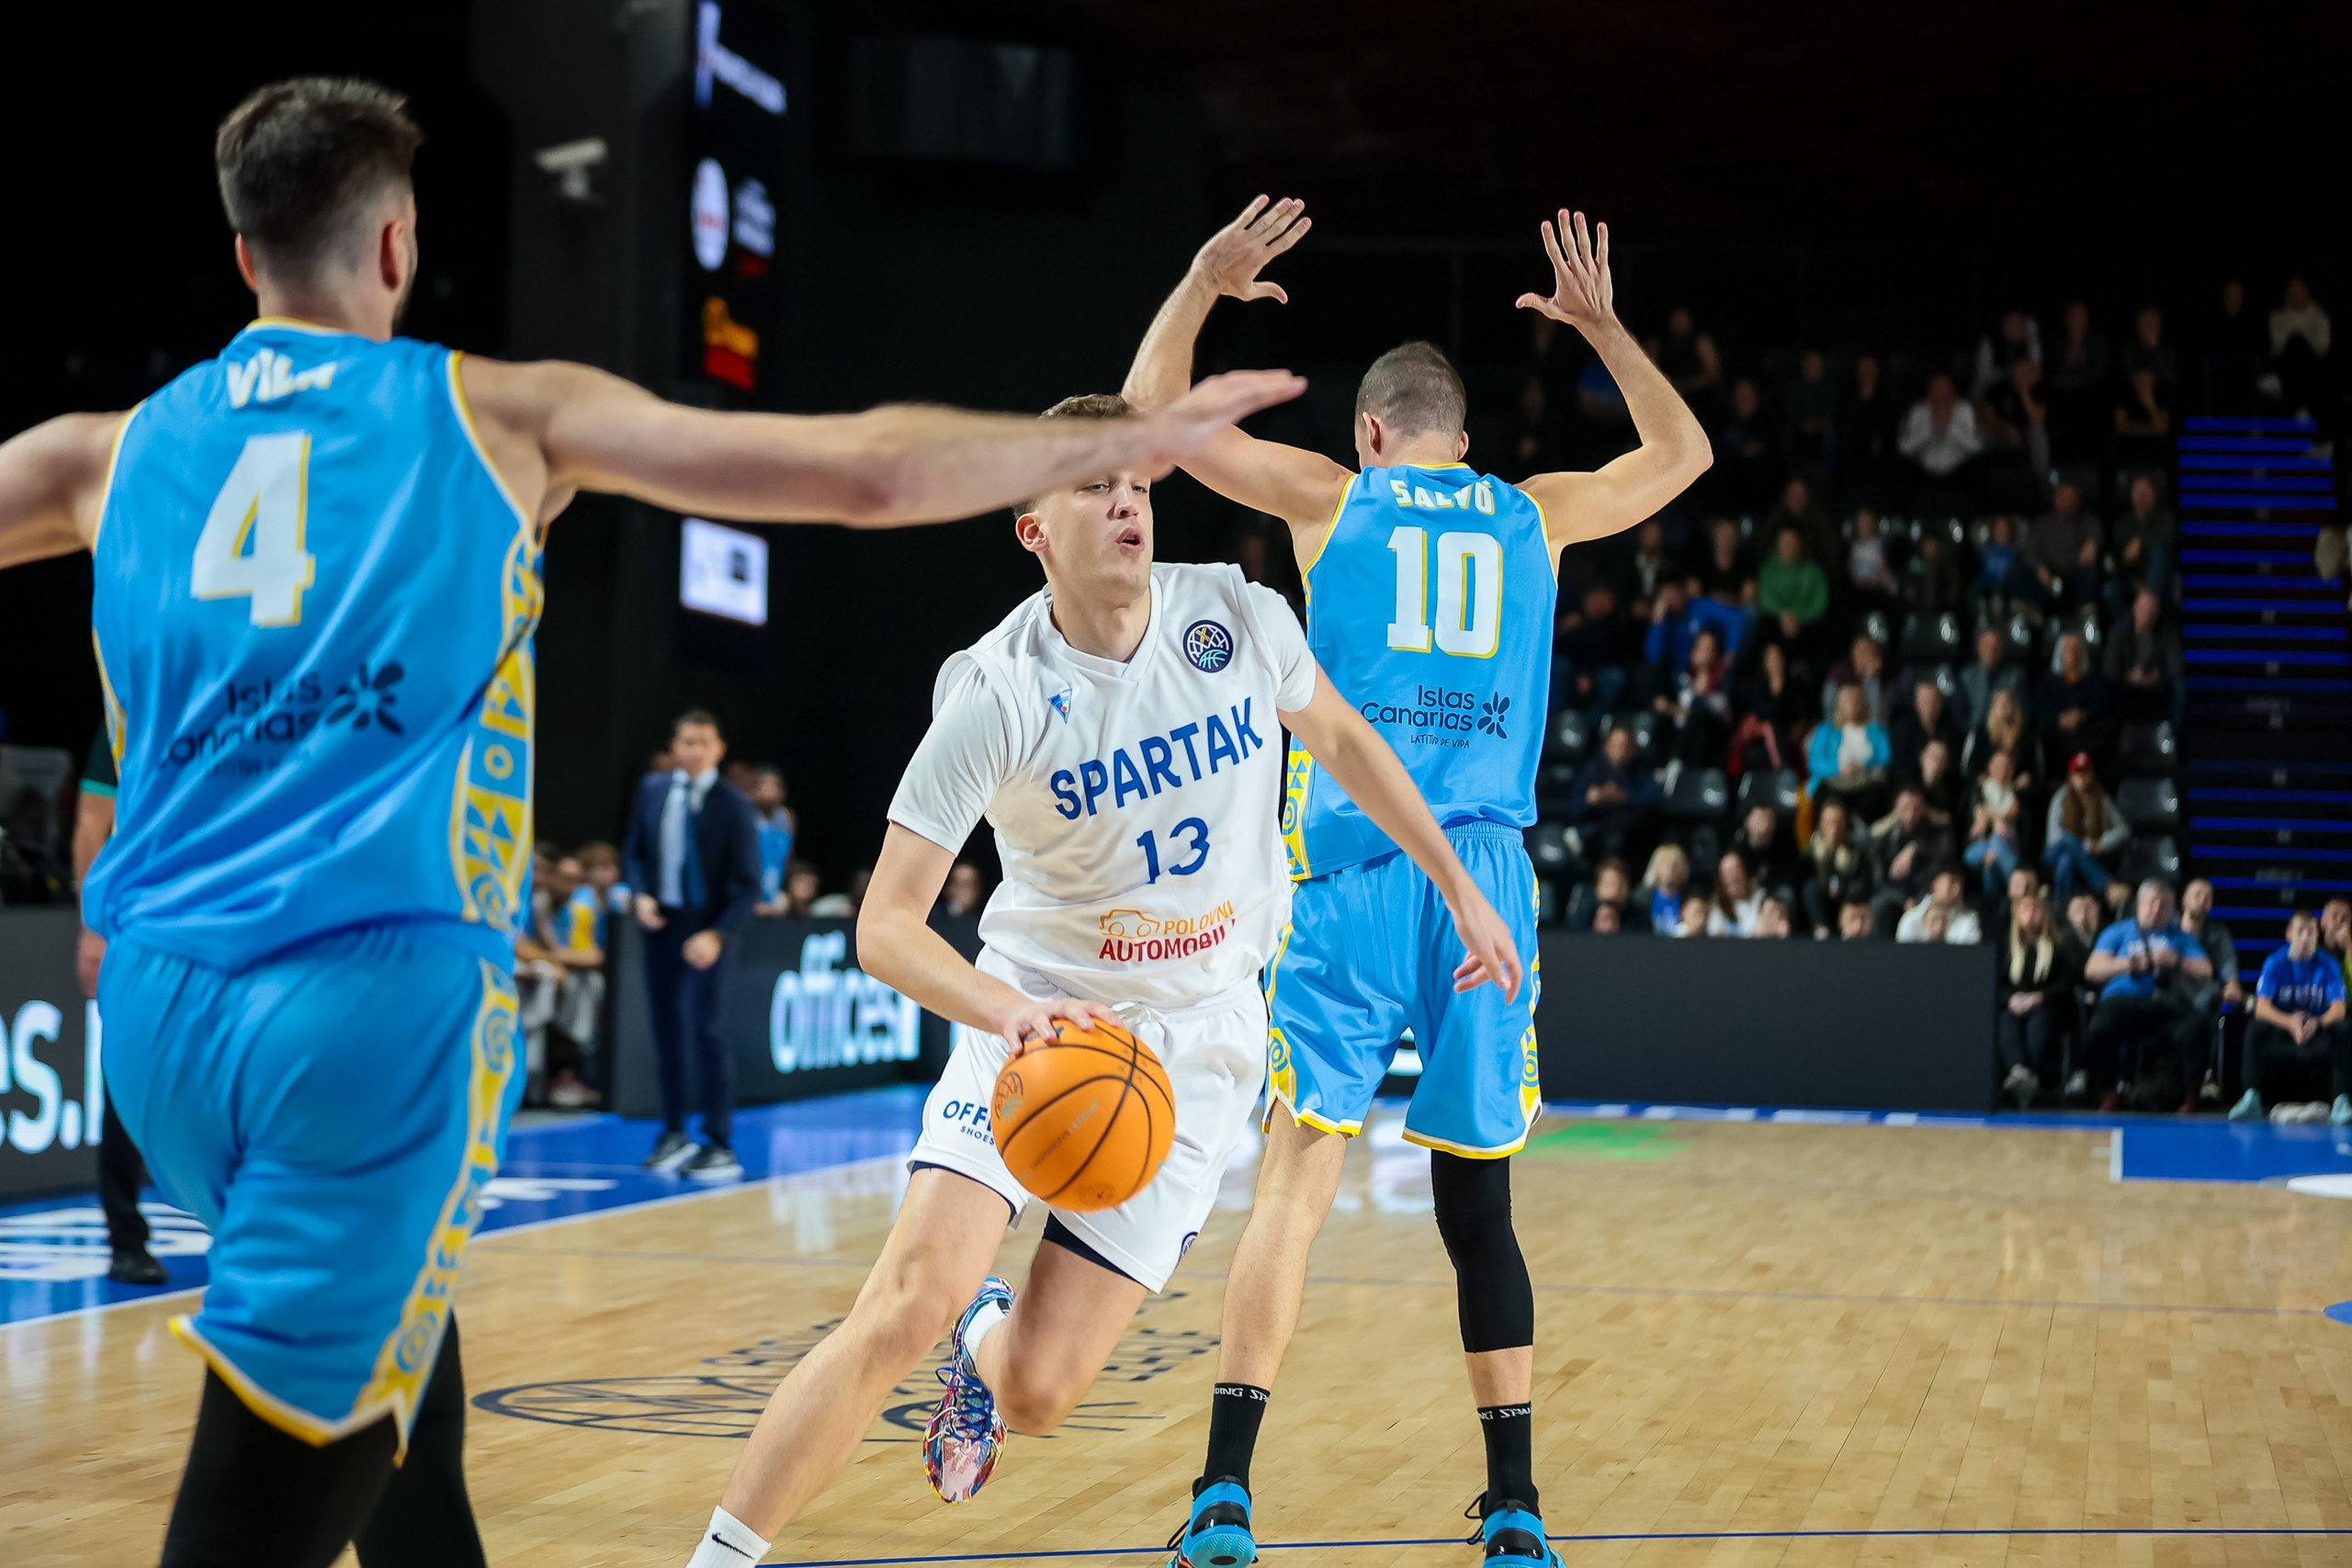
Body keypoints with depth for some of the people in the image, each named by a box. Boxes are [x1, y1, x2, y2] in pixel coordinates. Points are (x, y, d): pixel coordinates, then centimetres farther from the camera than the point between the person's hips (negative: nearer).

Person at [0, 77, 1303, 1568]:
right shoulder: (501, 414, 5)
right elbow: (870, 473, 2)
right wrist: (1139, 438, 13)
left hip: (161, 1004, 5)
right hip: (386, 997, -5)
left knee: (397, 1347, 27)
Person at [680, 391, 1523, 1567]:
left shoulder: (1238, 619, -8)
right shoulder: (996, 695, -18)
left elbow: (1342, 738, 14)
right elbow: (886, 924, -20)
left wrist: (1458, 886, 17)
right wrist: (1009, 1010, -38)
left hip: (1194, 1043, 2)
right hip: (1035, 1016, -2)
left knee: (1036, 1393, -3)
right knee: (909, 1304, -24)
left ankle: (991, 1340, 37)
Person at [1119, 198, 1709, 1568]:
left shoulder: (1330, 495, 9)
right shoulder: (1535, 514, 16)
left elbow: (1151, 417, 15)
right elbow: (1683, 454, 34)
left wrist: (1202, 287, 26)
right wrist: (1603, 328, 41)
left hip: (1355, 872, -2)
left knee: (1301, 1171, -4)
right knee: (1478, 1199, 9)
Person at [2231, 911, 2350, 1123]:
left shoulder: (2328, 965, -3)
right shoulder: (2275, 963, -7)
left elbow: (2338, 1009, -14)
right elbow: (2262, 1007, -18)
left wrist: (2317, 1023, -37)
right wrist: (2290, 1022, -39)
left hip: (2318, 1030, 0)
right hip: (2282, 1029, 0)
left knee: (2344, 1033, -31)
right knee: (2255, 1029, -31)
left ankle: (2341, 1102, -31)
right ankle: (2251, 1098, -34)